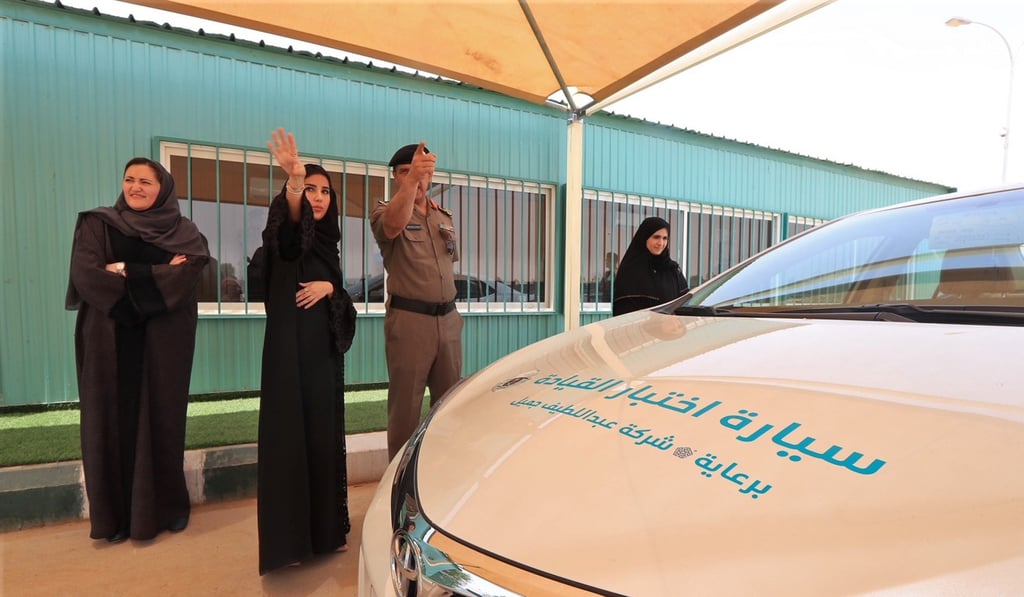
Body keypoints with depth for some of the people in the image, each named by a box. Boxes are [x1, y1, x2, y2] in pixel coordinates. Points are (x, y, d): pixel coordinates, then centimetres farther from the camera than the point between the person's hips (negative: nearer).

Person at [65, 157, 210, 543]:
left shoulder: (184, 234, 5)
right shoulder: (96, 225, 7)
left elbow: (187, 276, -13)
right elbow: (85, 275, -9)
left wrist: (127, 273, -12)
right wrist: (156, 278, -12)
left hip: (164, 344, 0)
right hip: (110, 343, 1)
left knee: (163, 420, 5)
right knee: (113, 421, 4)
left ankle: (168, 506, 20)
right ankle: (115, 513, 18)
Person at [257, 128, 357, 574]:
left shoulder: (328, 241, 13)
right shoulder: (290, 233, -5)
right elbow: (287, 219, -31)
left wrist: (329, 287, -9)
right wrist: (294, 179, -49)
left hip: (324, 348, 6)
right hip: (290, 348, -6)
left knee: (324, 435, 12)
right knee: (289, 435, -3)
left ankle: (325, 528, 26)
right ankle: (288, 538, 10)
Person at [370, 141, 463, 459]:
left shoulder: (445, 218, 16)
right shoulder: (384, 211, -3)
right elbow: (395, 224, -29)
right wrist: (411, 178, -42)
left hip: (448, 318, 6)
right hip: (408, 320, -5)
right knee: (405, 404, 1)